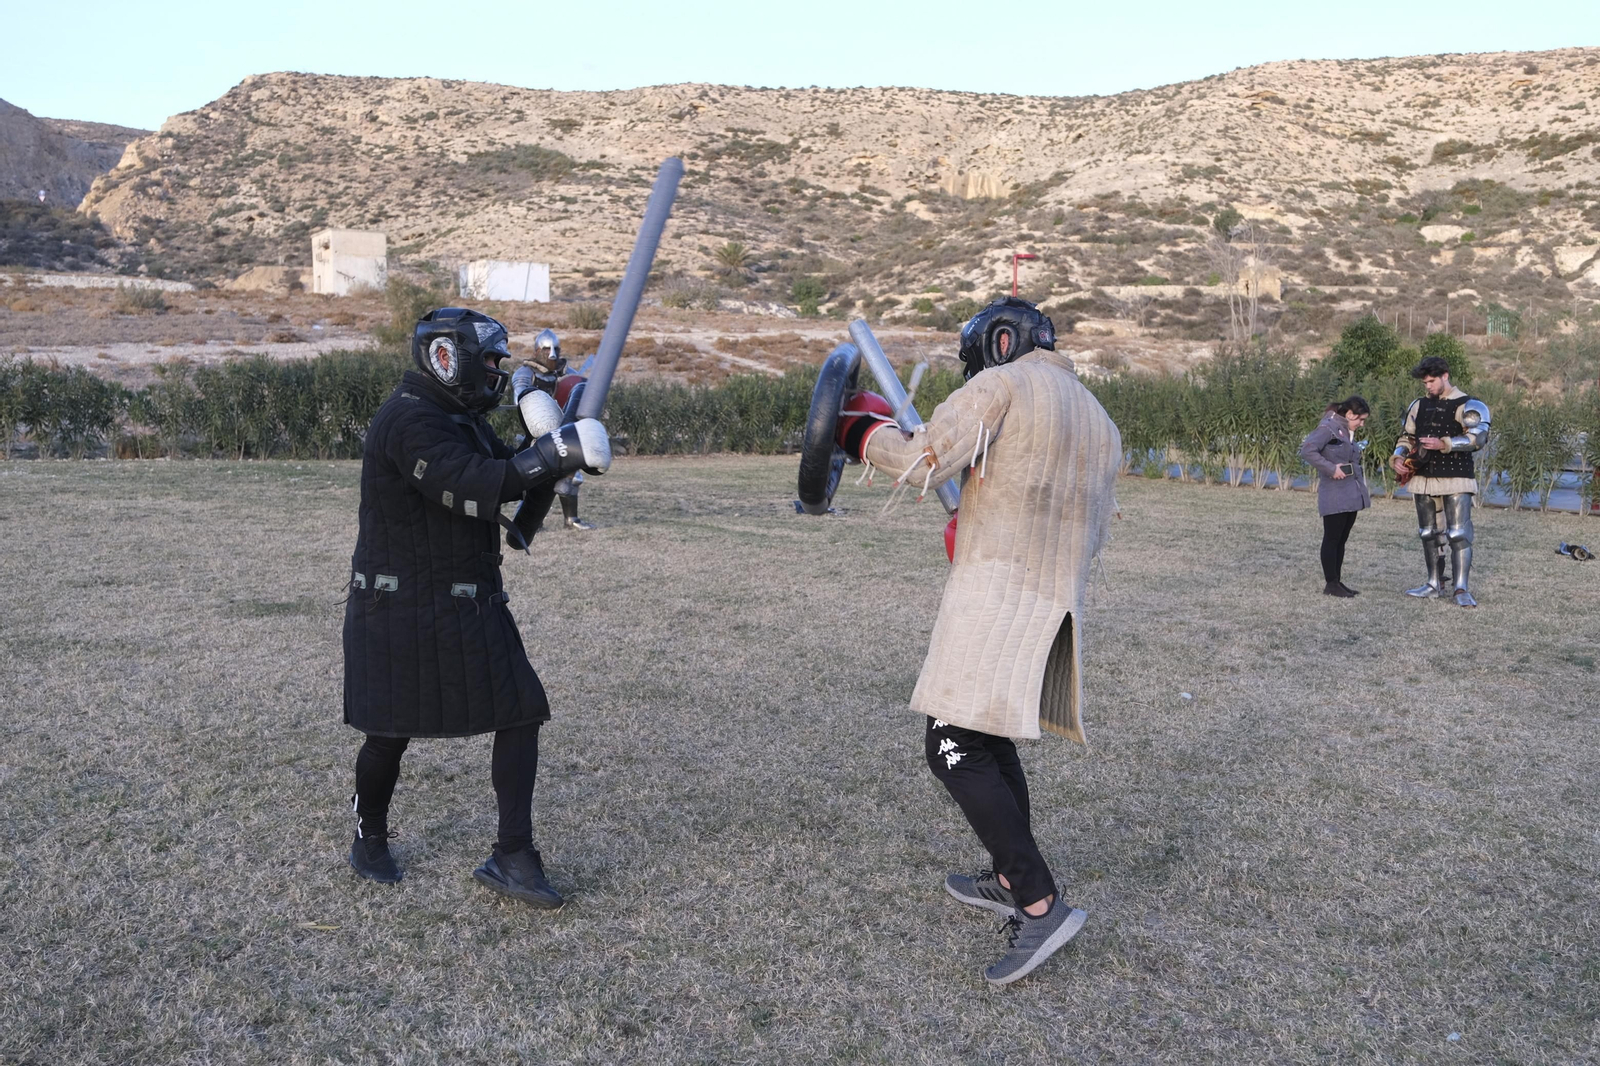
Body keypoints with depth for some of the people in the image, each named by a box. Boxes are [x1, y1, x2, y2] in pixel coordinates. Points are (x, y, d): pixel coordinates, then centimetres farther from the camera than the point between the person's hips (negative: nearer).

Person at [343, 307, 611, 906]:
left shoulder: (459, 419, 13)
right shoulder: (408, 422, -18)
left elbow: (503, 475, 16)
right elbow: (473, 488, -30)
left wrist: (553, 455, -2)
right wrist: (551, 457, -31)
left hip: (469, 604, 8)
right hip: (402, 608, -8)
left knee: (521, 715, -1)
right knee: (391, 732, 7)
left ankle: (513, 857, 4)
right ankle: (369, 839, 33)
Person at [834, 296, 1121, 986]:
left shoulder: (1001, 386, -4)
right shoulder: (1100, 420, 20)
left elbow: (922, 462, -14)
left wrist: (866, 432, 5)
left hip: (998, 593, -9)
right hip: (1059, 599, 9)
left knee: (955, 750, -8)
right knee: (990, 737, 22)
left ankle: (1041, 905, -11)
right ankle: (1008, 879, 32)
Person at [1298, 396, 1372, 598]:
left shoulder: (1349, 433, 17)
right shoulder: (1328, 428, -12)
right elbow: (1307, 450, -24)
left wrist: (1364, 488, 16)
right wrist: (1331, 469, -22)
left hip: (1351, 496, 9)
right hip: (1335, 496, -9)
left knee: (1342, 540, 12)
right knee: (1332, 539, -3)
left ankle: (1337, 581, 18)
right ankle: (1330, 584, 3)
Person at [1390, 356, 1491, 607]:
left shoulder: (1468, 406, -5)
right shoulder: (1419, 405, 12)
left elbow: (1478, 437, -19)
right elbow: (1406, 437, 18)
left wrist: (1443, 444, -30)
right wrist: (1398, 457, -2)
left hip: (1456, 481, -6)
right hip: (1424, 479, 6)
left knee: (1458, 534, -10)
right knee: (1429, 533, 11)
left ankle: (1461, 588, -9)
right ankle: (1435, 583, 21)